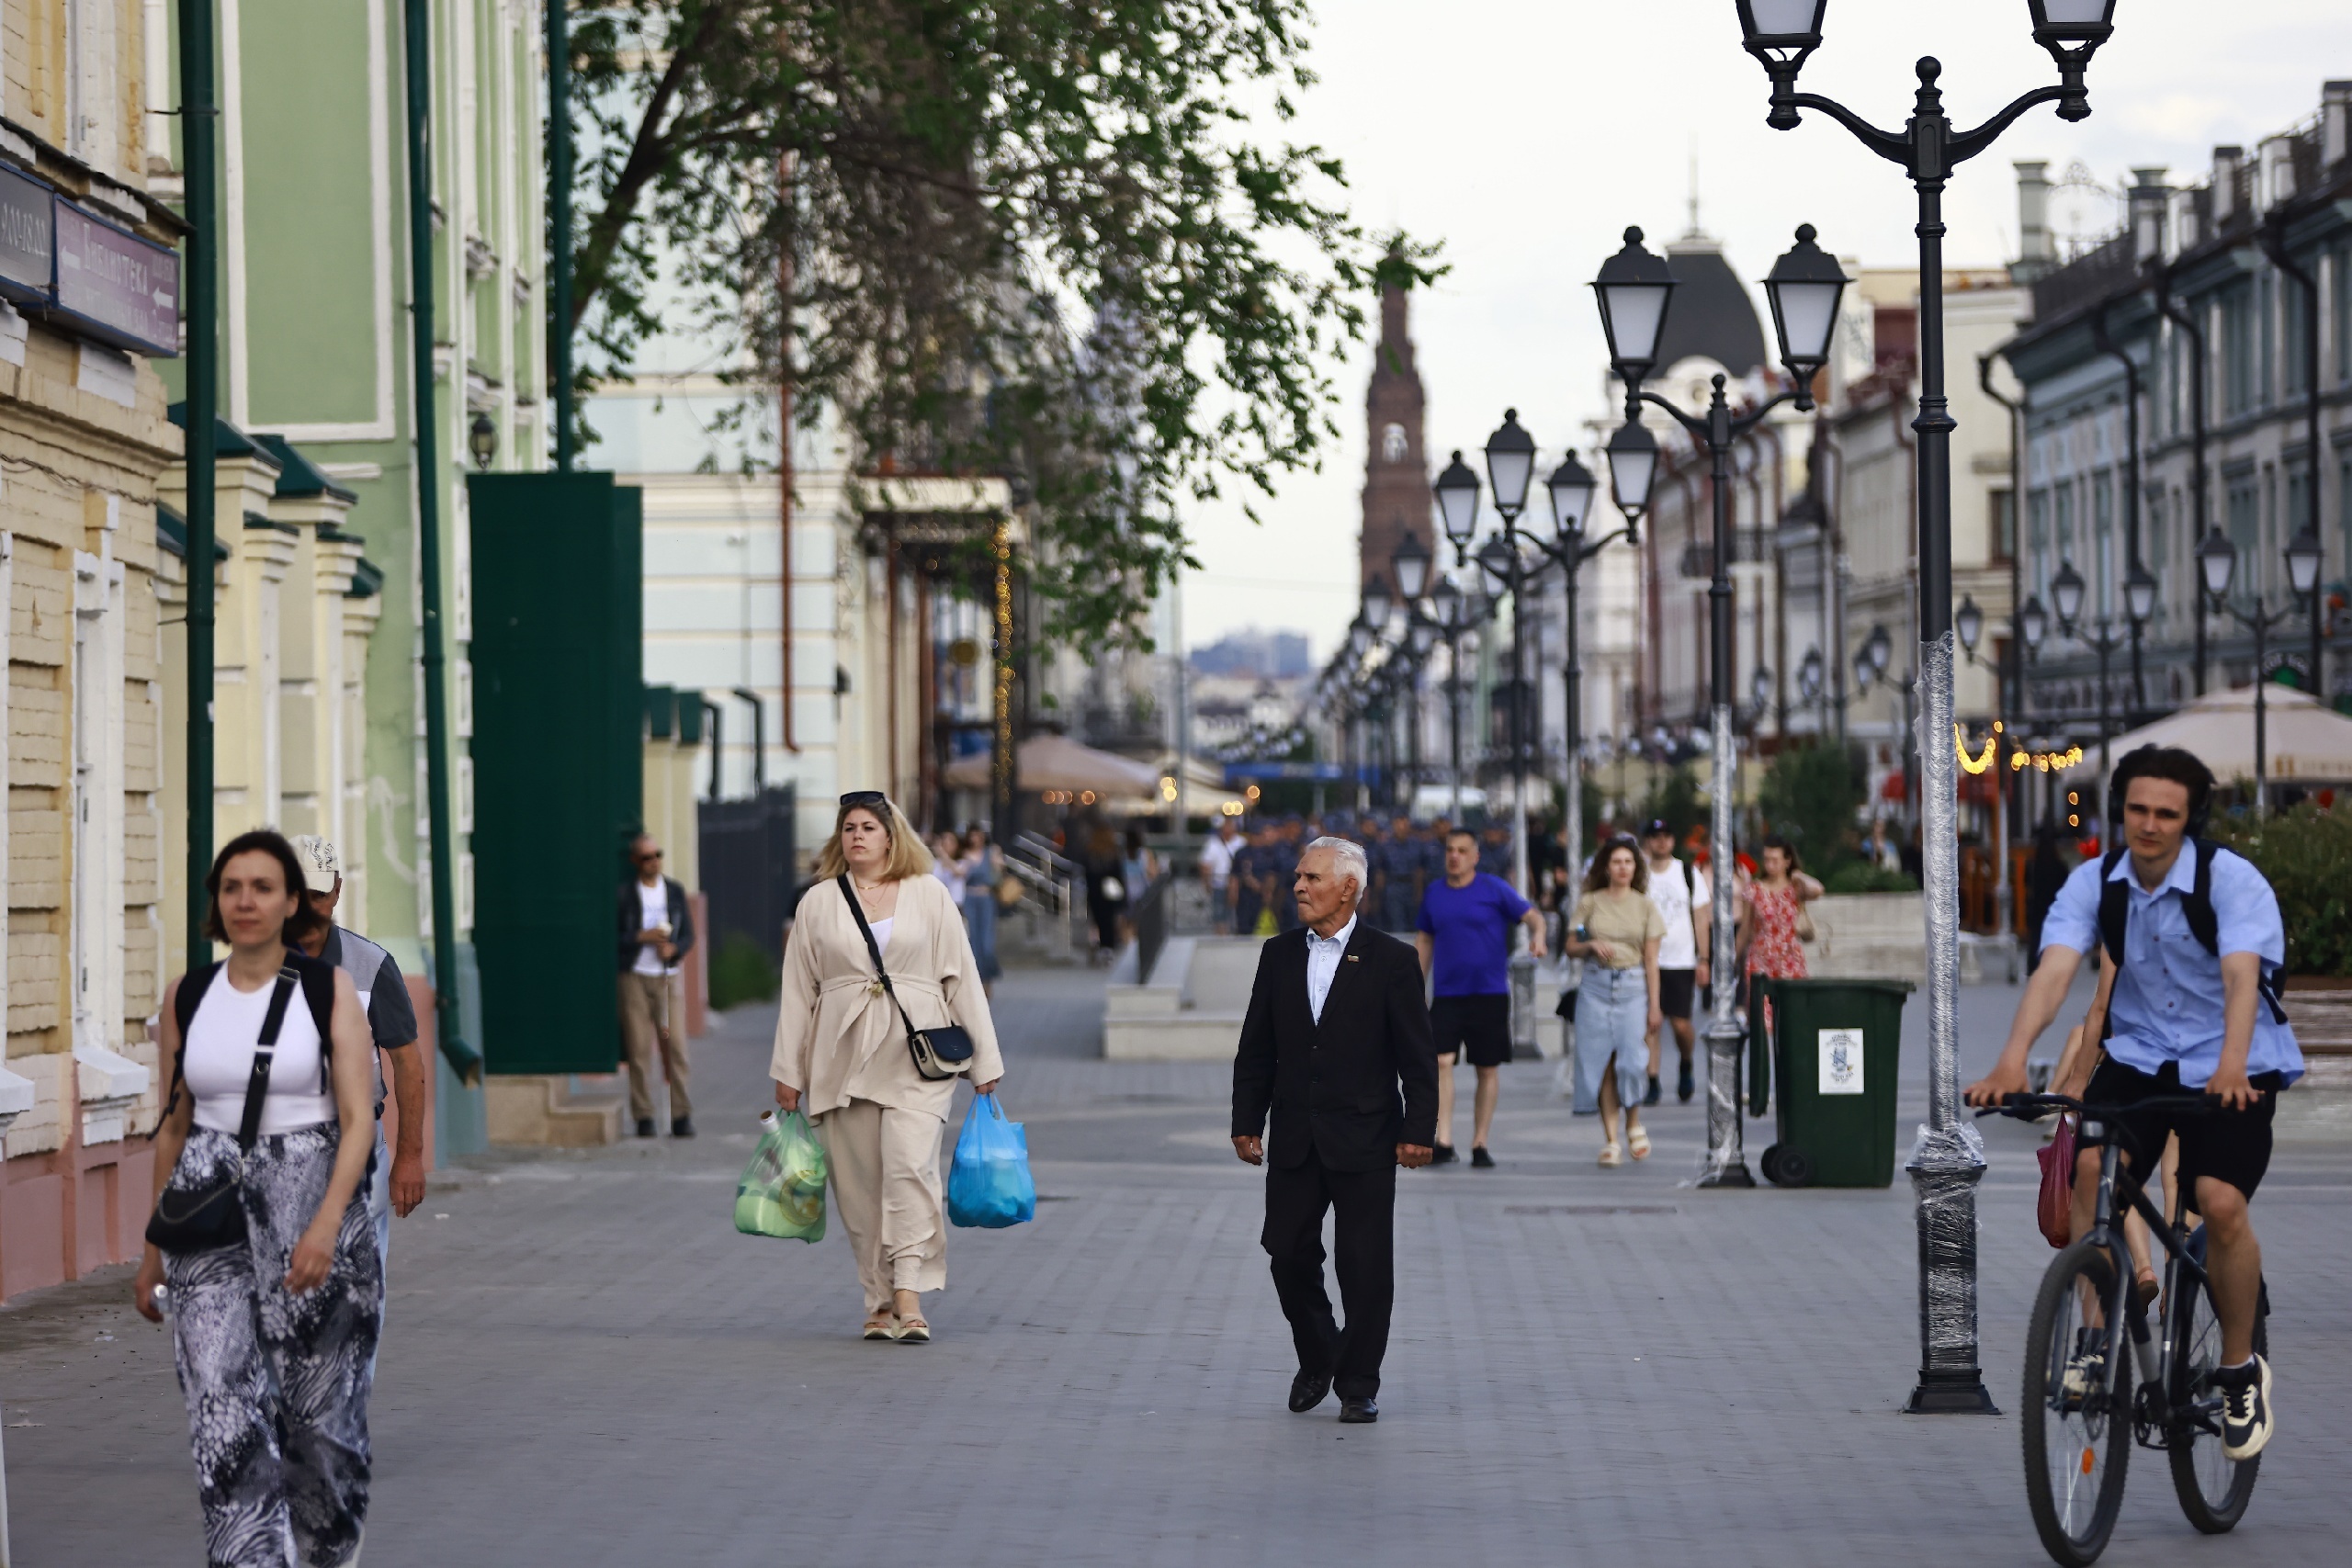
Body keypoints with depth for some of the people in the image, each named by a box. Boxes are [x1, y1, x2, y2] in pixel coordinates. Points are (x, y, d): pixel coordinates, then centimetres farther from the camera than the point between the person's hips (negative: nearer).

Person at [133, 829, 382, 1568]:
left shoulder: (329, 988, -2)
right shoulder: (186, 997, 7)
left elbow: (358, 1120, -7)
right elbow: (173, 1127, 14)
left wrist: (327, 1224, -21)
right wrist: (153, 1251, 15)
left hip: (312, 1206, -2)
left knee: (320, 1411, 7)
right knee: (225, 1417, -11)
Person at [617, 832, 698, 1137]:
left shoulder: (675, 891, 12)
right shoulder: (623, 894, 4)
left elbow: (688, 936, 13)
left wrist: (673, 949, -8)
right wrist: (643, 937, -11)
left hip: (667, 977, 2)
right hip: (634, 977, -2)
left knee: (675, 1045, -5)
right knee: (639, 1048, -4)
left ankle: (681, 1115, -3)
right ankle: (643, 1117, -1)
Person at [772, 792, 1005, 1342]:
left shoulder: (928, 895, 7)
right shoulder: (818, 903, 10)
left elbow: (962, 977, 8)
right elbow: (798, 989, 12)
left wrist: (984, 1062, 5)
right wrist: (787, 1071, 9)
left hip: (916, 1054, -2)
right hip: (844, 1058, 2)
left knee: (910, 1165, -16)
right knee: (858, 1182, 1)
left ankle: (909, 1296, -16)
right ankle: (880, 1300, 10)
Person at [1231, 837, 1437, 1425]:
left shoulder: (1391, 960, -3)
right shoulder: (1278, 956, 8)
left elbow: (1418, 1057, -3)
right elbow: (1255, 1049, 11)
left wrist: (1418, 1131, -8)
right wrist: (1247, 1123, 5)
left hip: (1364, 1140, -4)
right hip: (1294, 1139, 4)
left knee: (1364, 1265, -1)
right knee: (1290, 1254, 4)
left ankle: (1358, 1383, 10)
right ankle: (1318, 1359, 26)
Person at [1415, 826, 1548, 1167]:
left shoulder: (1494, 890, -1)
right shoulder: (1434, 893, 9)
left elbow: (1531, 915, -3)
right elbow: (1424, 940, 18)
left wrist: (1537, 935, -26)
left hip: (1489, 993, -2)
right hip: (1446, 994, 2)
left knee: (1488, 1069, 3)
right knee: (1440, 1061, -14)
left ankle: (1480, 1145, 13)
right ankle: (1443, 1142, -15)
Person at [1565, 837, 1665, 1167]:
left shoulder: (1645, 906, 7)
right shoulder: (1589, 903, 7)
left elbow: (1651, 959, 6)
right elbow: (1571, 948, 12)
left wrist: (1654, 1006, 2)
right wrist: (1591, 946, -10)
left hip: (1633, 987, -1)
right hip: (1597, 986, 1)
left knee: (1631, 1059, -12)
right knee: (1602, 1062, -3)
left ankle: (1634, 1124, 13)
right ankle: (1610, 1138, 2)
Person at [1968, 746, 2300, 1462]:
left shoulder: (2232, 880, -18)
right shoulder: (2095, 883, -8)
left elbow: (2241, 975, -33)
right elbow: (2055, 969, -22)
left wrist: (2231, 1066, -52)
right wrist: (2012, 1060, -40)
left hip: (2231, 1066, -3)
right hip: (2139, 1057, 3)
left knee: (2220, 1202, -22)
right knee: (2089, 1164, -24)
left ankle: (2240, 1370, 0)